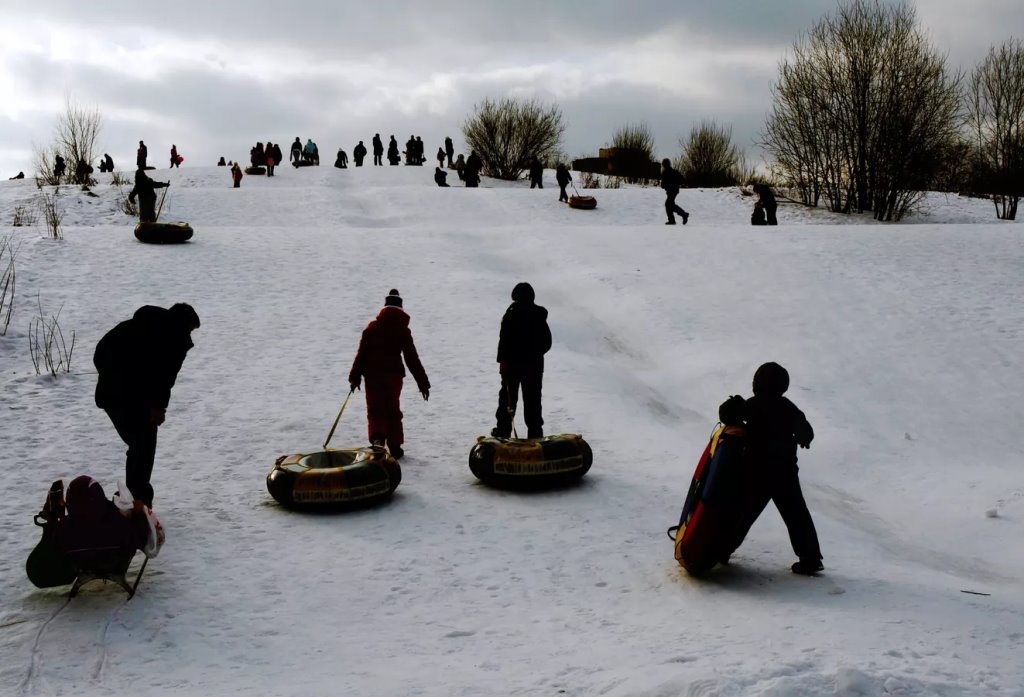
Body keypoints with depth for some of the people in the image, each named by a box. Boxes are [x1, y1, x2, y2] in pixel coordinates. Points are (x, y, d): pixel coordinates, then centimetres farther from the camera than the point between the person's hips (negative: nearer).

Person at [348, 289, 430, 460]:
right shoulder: (403, 331, -2)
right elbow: (412, 359, -3)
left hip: (372, 375, 1)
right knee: (393, 410, 11)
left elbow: (361, 353, 0)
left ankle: (377, 437, -18)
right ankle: (395, 447, 11)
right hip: (394, 375, 0)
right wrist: (423, 384, 1)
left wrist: (355, 377, 6)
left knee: (375, 410, 7)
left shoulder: (372, 327, 1)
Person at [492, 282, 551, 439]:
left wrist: (502, 360, -14)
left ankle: (503, 430, 16)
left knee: (508, 396, 11)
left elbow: (504, 341, -18)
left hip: (513, 363, -3)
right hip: (535, 364, 3)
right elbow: (547, 342, 8)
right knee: (533, 399, 8)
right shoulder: (540, 316, 2)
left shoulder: (511, 315, -13)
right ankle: (535, 433, 8)